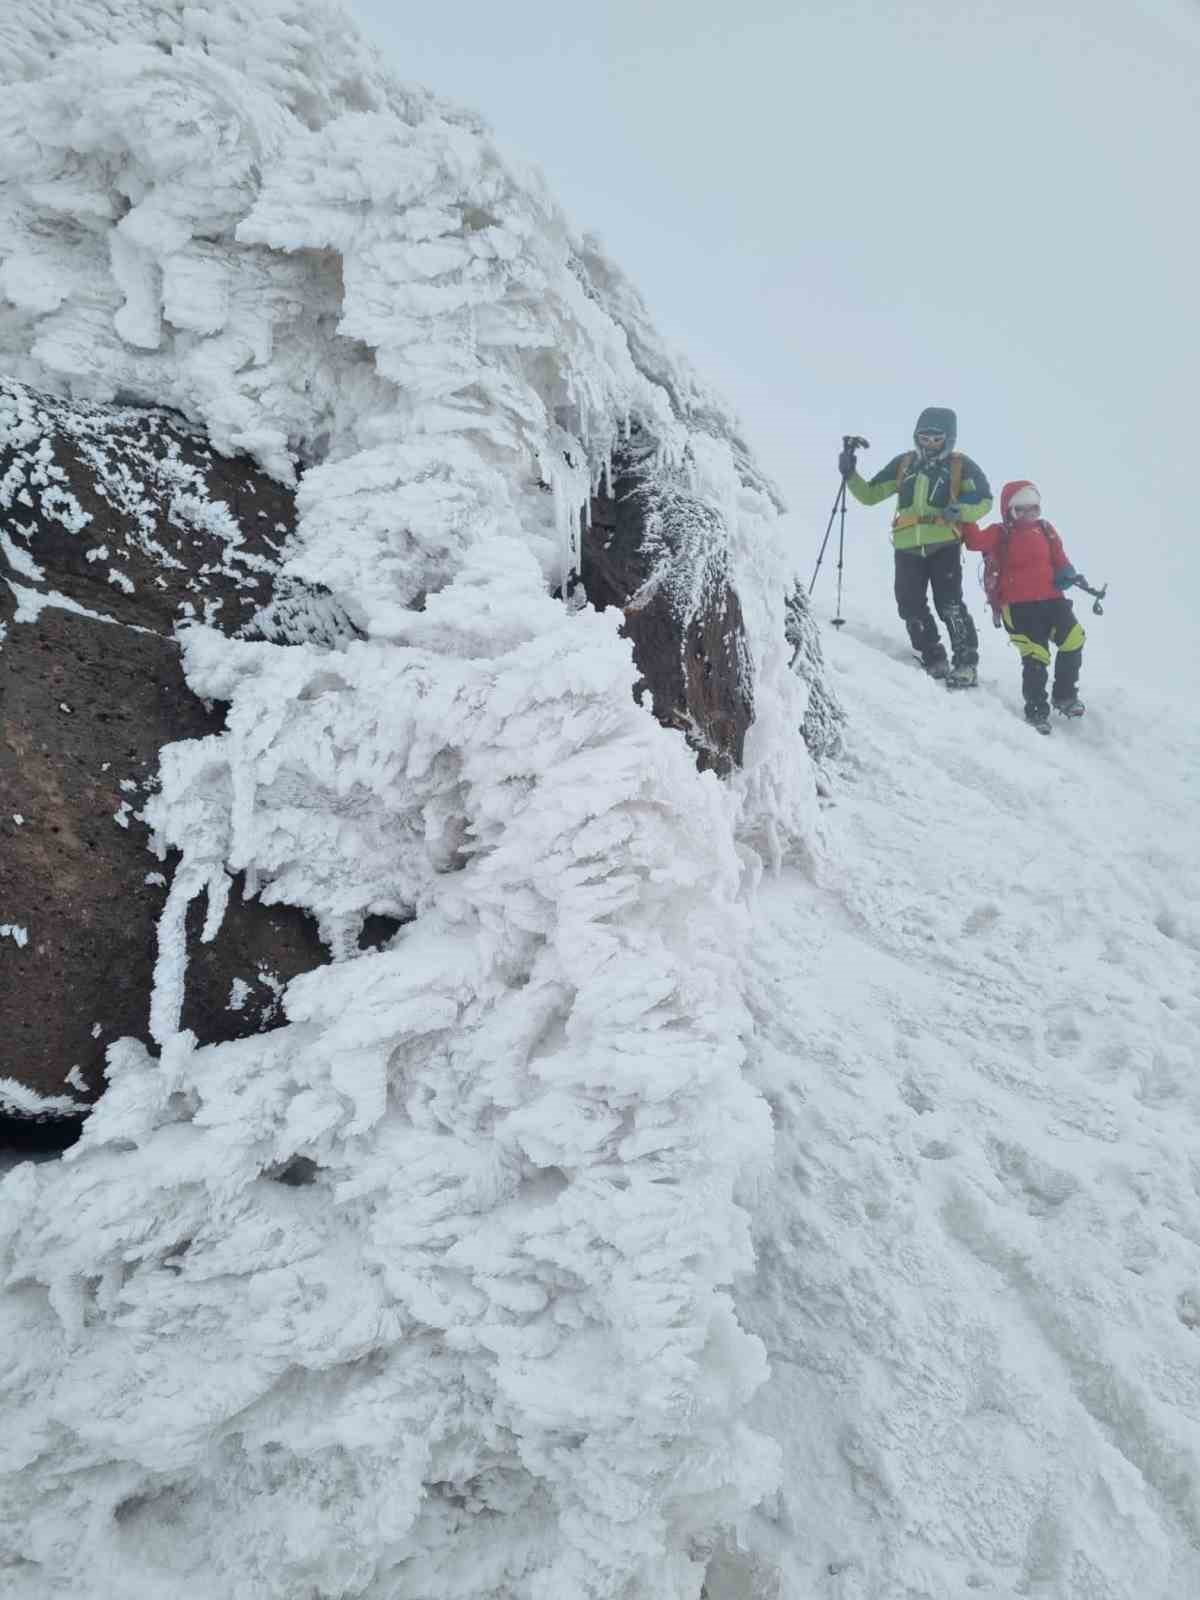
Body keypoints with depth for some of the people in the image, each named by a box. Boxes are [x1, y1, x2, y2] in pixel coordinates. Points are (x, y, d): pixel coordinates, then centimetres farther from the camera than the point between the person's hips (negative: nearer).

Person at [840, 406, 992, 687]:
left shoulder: (960, 465, 8)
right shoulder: (903, 464, 18)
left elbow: (984, 501, 3)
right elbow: (870, 494, 20)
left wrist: (961, 511, -17)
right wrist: (851, 475, 4)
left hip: (944, 546, -4)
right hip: (908, 548, 4)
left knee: (949, 605, -13)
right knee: (911, 607, -1)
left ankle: (966, 663, -8)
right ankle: (935, 661, 11)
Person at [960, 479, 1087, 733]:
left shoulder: (1046, 529, 16)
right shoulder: (1000, 534, 5)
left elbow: (1059, 558, 16)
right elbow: (975, 541, -8)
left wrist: (1067, 573, -3)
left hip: (1051, 599, 5)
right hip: (1019, 605, -4)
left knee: (1073, 640, -6)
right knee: (1035, 656, -13)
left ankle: (1065, 695, 17)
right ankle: (1036, 709, 4)